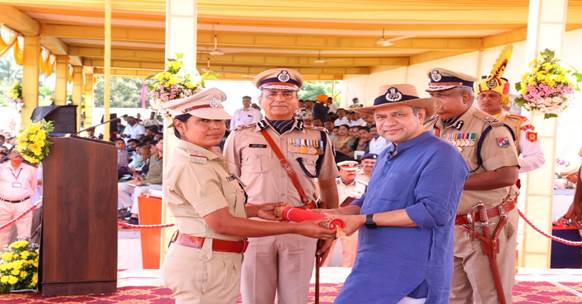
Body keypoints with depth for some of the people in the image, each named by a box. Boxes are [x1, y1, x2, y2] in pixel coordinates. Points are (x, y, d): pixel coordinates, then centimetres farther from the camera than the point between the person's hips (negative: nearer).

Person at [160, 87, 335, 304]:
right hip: (202, 264, -10)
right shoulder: (190, 165, -19)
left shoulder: (205, 160, 12)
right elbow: (221, 223, -24)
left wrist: (256, 210, 2)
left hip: (218, 262, 10)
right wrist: (295, 228, -24)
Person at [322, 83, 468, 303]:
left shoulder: (439, 155, -13)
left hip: (411, 273, -8)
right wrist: (336, 214, 2)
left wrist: (364, 220, -20)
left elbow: (434, 211, -24)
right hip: (375, 267, 9)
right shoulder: (386, 155, 17)